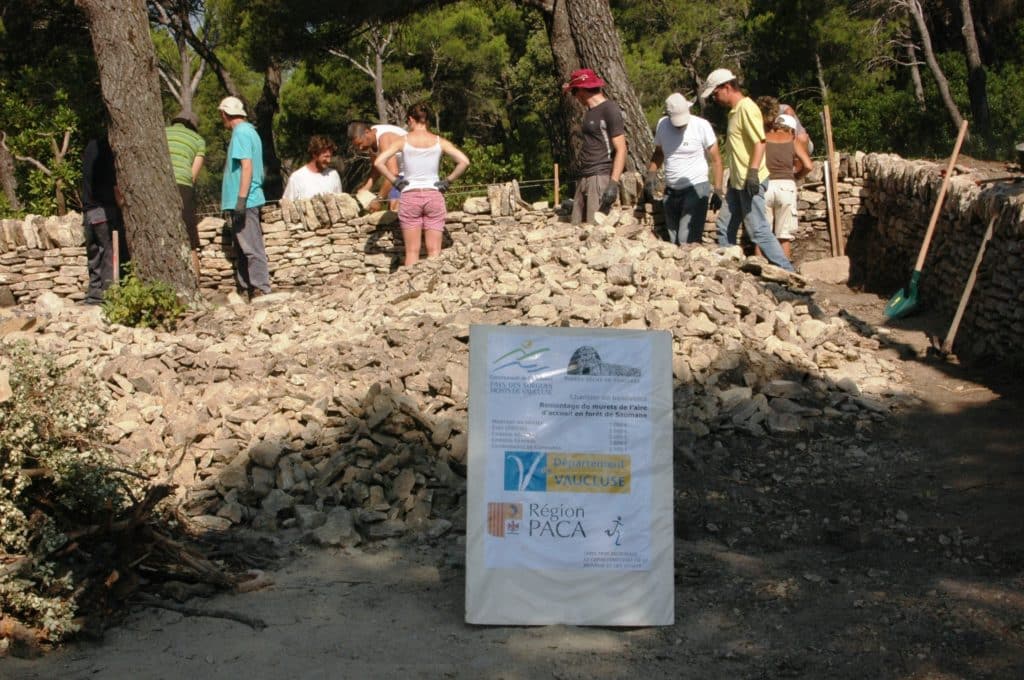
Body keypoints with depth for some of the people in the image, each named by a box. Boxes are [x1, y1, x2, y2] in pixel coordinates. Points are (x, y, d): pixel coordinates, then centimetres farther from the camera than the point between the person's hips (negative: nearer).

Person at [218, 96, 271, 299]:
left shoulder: (241, 133, -12)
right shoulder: (249, 131, 18)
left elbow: (247, 166, -21)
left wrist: (241, 199, -24)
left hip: (245, 201, -10)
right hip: (245, 201, 10)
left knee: (252, 248, -9)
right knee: (242, 249, 14)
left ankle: (261, 290, -8)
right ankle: (244, 289, 19)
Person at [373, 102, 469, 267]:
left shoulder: (403, 141, -1)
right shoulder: (439, 142, 2)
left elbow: (379, 162, -10)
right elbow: (464, 161, -5)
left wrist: (395, 181, -1)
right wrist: (448, 181, 2)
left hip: (410, 197, -1)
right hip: (434, 196, 1)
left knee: (412, 251, 4)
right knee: (434, 251, 4)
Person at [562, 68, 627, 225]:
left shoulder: (610, 110, -7)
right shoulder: (590, 112, 19)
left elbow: (621, 149, -12)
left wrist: (613, 183, -21)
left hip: (601, 177, -8)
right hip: (584, 178, 8)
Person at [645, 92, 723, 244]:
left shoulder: (701, 126, -12)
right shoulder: (662, 124, 1)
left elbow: (715, 159, -8)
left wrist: (718, 190, -14)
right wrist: (651, 173, 2)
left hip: (696, 188, -6)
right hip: (671, 190, 6)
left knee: (687, 241, -17)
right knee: (671, 241, 10)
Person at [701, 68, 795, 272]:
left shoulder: (747, 108, -12)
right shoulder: (734, 111, 17)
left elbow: (760, 142, -21)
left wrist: (753, 173, -28)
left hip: (750, 181, -10)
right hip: (737, 182, 10)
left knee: (757, 230, -9)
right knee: (724, 227, 11)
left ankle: (787, 273, -4)